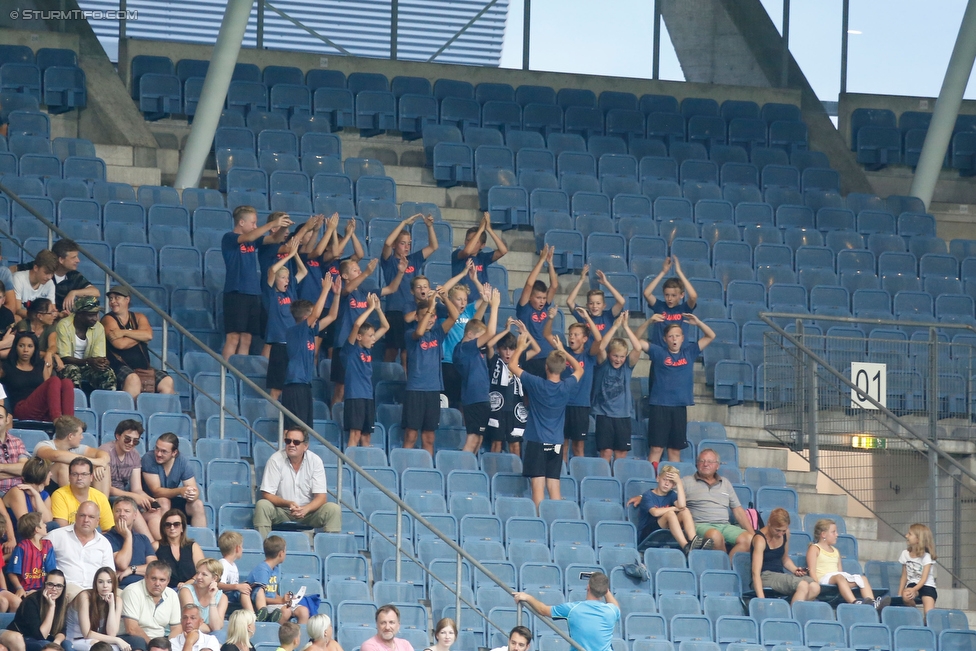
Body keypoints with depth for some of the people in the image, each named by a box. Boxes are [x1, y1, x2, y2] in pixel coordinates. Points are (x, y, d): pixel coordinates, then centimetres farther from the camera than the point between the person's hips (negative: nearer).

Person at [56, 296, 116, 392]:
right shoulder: (64, 325, -15)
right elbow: (64, 358, -18)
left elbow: (99, 356, -3)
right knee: (73, 370, -37)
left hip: (87, 369, 4)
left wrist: (102, 362, -29)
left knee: (108, 373, -23)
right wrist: (88, 362, -34)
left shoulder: (98, 327, -1)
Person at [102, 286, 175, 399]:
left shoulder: (139, 318, 15)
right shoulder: (108, 319, 1)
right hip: (121, 367, -5)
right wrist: (139, 336, 0)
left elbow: (148, 335, -6)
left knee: (167, 382, -15)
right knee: (133, 380, -37)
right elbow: (120, 344, -14)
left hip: (143, 367, 5)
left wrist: (124, 332, -13)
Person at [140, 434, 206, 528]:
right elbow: (156, 491, -24)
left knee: (198, 504, -18)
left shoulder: (183, 463, -9)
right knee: (164, 502, -33)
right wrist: (180, 491, -40)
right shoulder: (148, 459, -20)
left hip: (171, 500, 4)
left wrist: (192, 495, -38)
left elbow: (194, 490, -12)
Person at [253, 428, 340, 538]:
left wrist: (305, 509, -30)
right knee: (262, 505, -30)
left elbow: (321, 497, -8)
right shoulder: (276, 460, -10)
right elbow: (267, 495, -11)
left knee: (334, 509, -24)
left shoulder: (315, 461, -6)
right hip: (281, 511, -1)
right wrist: (288, 503, -30)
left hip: (308, 511, 1)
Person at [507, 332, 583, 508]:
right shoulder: (566, 387, -3)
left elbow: (512, 366, 0)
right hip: (556, 444, 3)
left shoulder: (536, 384, -12)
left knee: (538, 487, -5)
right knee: (554, 488, 5)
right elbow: (579, 369, 20)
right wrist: (562, 350, 25)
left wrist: (521, 347, 16)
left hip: (536, 442, -3)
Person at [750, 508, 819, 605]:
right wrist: (761, 599, -34)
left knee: (815, 587, -19)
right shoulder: (760, 539, -16)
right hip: (765, 576, -8)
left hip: (780, 575, 8)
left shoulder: (785, 534, 6)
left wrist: (795, 570, 2)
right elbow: (756, 572, -24)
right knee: (803, 585, -30)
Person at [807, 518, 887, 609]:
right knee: (839, 577, -40)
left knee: (862, 578, -17)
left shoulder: (835, 551, 30)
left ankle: (872, 602, -41)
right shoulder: (814, 549, 8)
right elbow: (812, 571, -4)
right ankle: (854, 602, -64)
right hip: (824, 578, -7)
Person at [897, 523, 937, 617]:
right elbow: (904, 576, 12)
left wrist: (914, 590, -32)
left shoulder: (926, 556, -6)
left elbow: (924, 578, -14)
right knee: (906, 596, -33)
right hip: (912, 584, 3)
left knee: (928, 613, -26)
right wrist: (899, 595, 2)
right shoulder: (905, 554, 8)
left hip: (927, 586, -3)